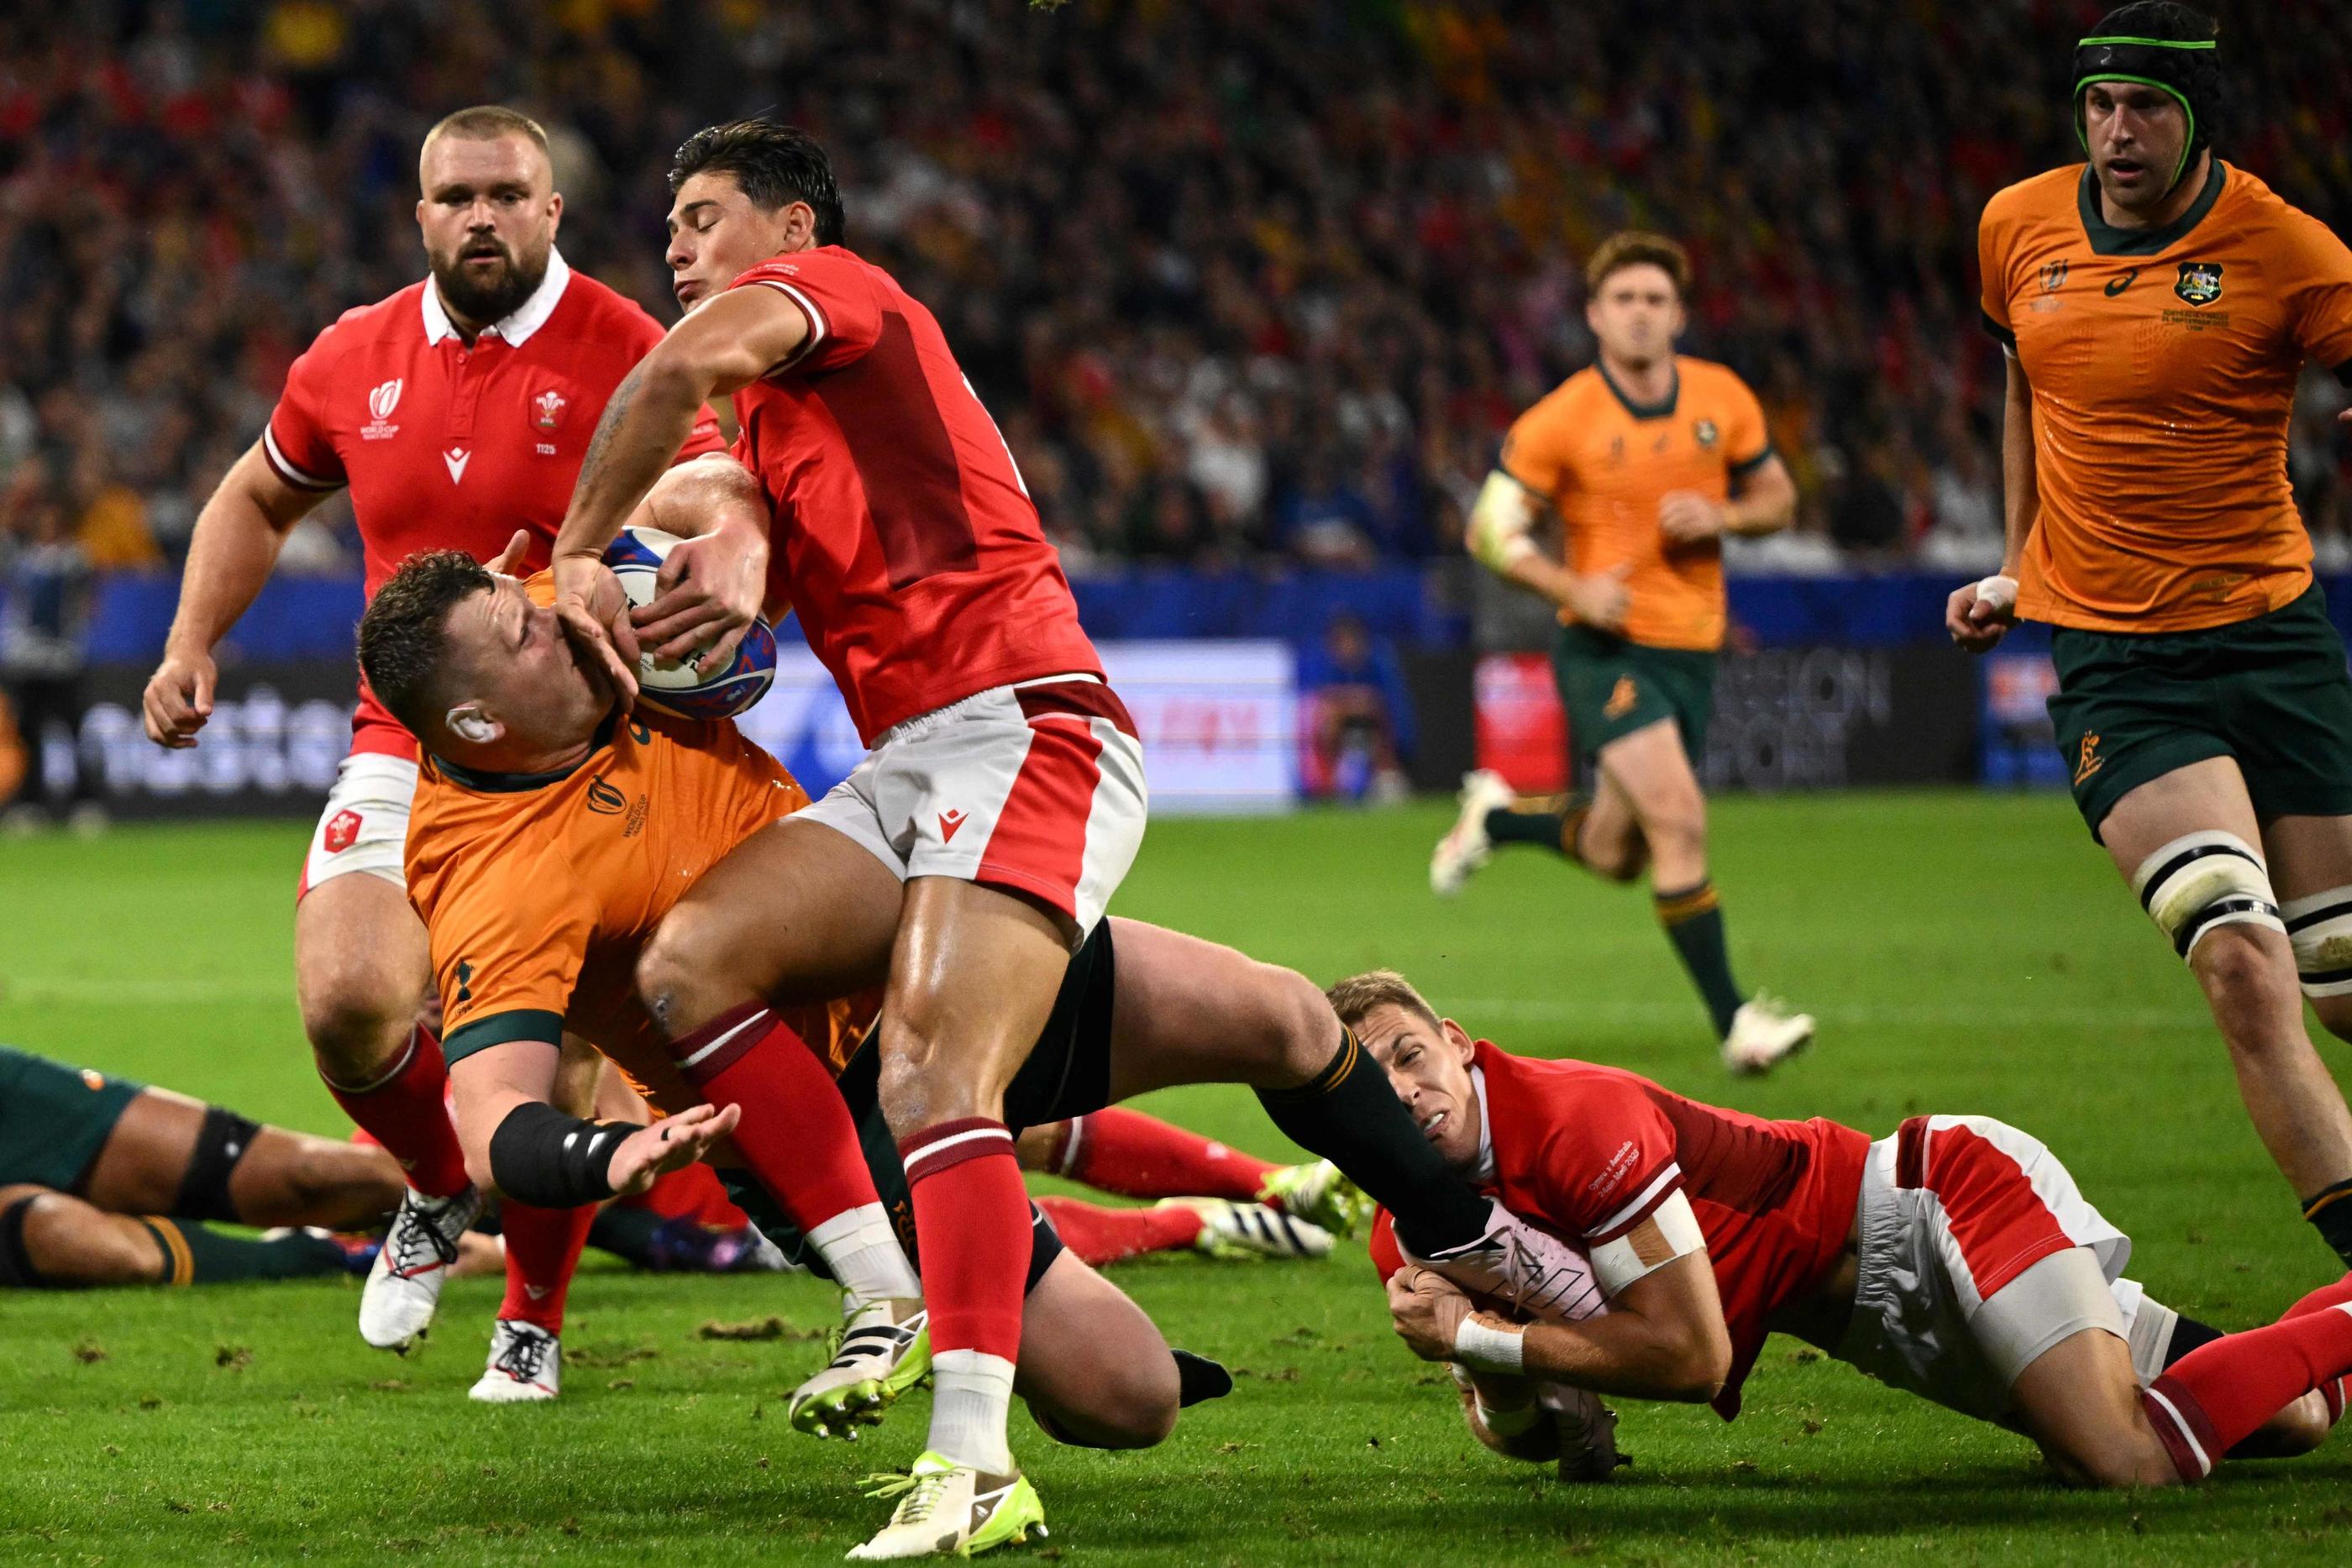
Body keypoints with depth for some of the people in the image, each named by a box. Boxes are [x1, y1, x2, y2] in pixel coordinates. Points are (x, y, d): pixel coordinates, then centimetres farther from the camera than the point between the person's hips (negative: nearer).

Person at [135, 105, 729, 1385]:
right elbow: (257, 499, 24)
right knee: (349, 1001, -22)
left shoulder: (626, 357, -9)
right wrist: (191, 644, 11)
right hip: (405, 751, 3)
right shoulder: (356, 359, 6)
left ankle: (528, 1325, 24)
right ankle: (437, 1192, 13)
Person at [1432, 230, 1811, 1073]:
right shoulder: (1561, 420, -9)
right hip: (1606, 651, -5)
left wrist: (1720, 516, -9)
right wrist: (1573, 587, -19)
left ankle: (1496, 817, 42)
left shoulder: (1723, 398, 2)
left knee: (1614, 856, 11)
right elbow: (1490, 529, -3)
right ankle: (1735, 1023, -17)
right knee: (1680, 820, -21)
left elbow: (1777, 496, 14)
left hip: (1691, 649, 5)